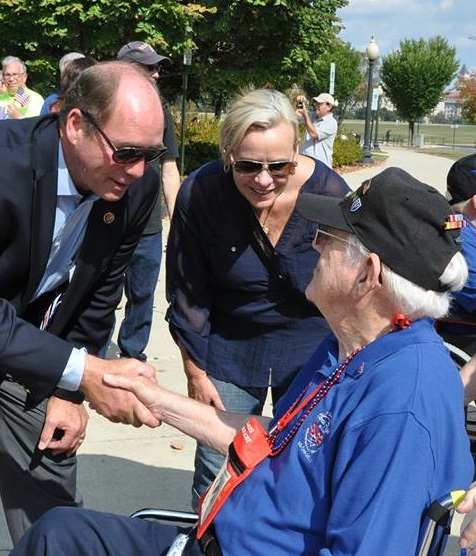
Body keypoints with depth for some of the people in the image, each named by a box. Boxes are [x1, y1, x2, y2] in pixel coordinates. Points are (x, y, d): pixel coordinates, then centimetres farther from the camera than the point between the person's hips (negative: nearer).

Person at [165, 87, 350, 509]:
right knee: (217, 477, 6)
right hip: (231, 345, 0)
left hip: (311, 346, 0)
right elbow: (187, 293, -7)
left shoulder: (330, 193, -22)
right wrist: (196, 371, -1)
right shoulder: (199, 195, -21)